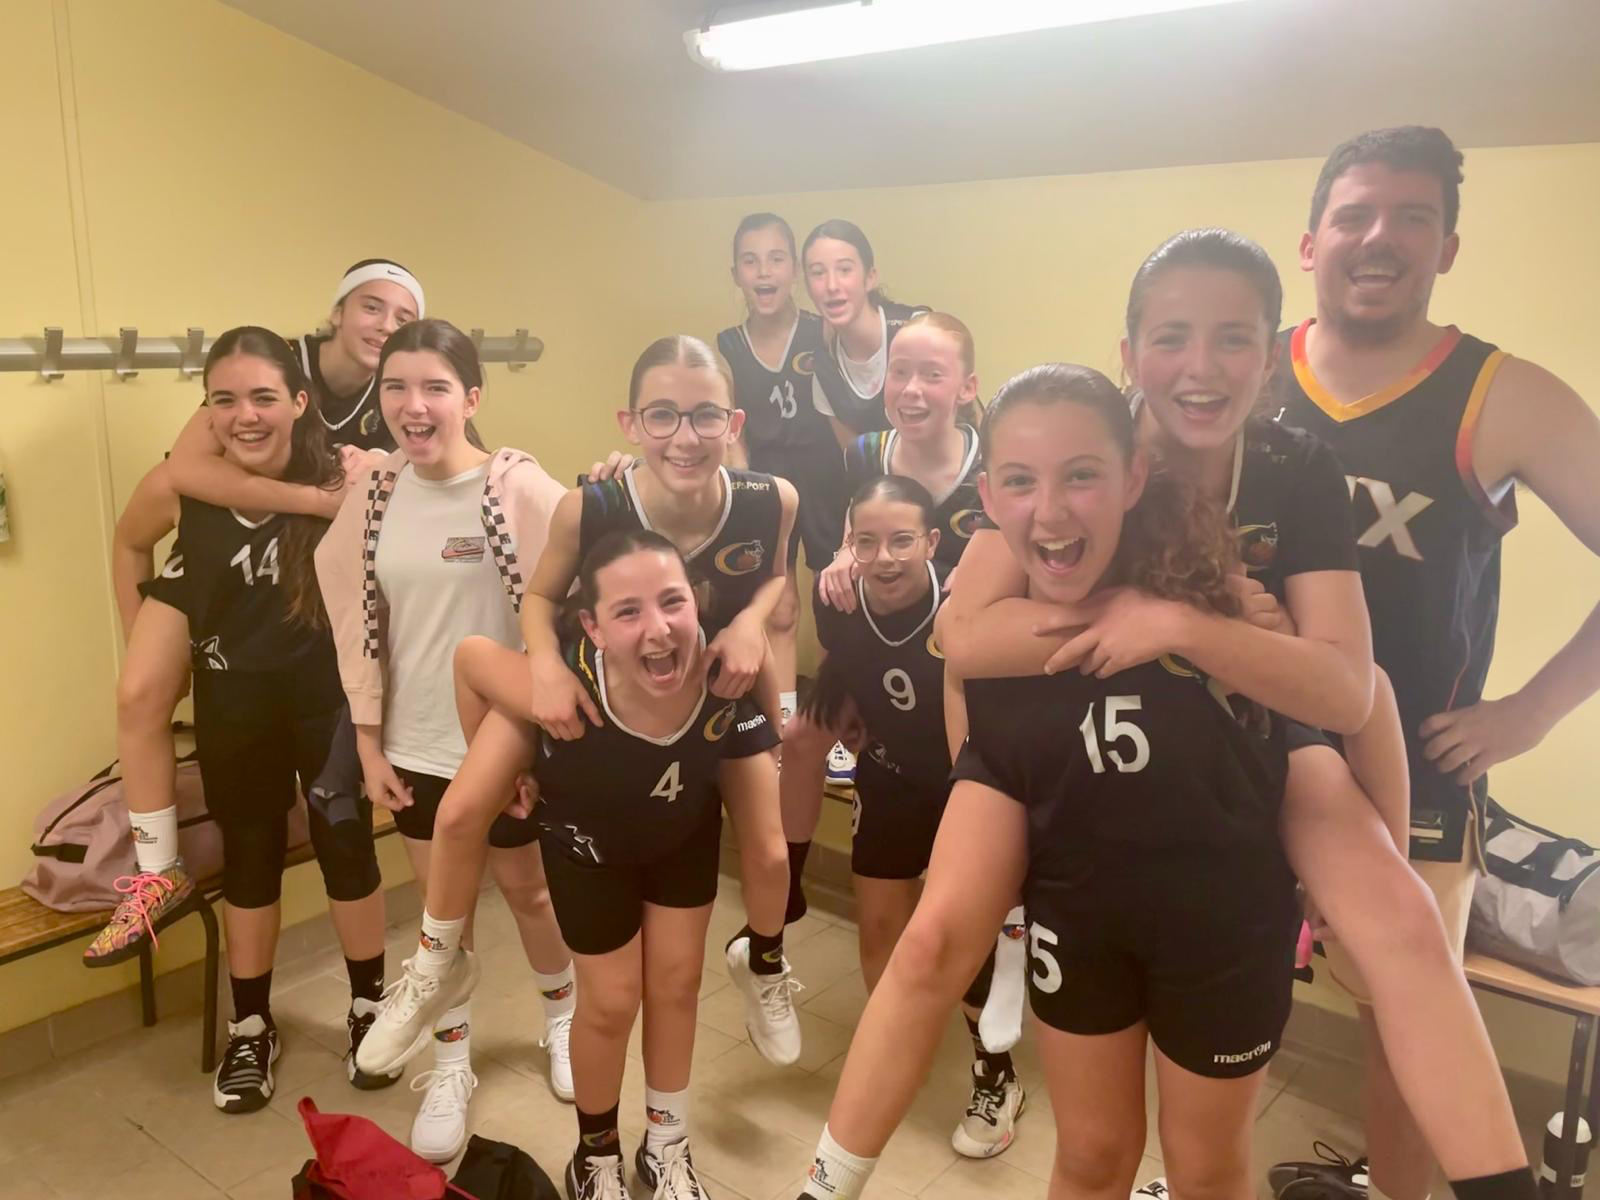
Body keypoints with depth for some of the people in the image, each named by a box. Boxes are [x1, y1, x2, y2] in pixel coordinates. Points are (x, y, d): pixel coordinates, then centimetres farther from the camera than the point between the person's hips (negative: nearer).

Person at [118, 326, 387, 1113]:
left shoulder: (339, 486, -18)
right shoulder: (186, 493, -11)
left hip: (328, 696, -2)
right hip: (233, 706, 2)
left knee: (346, 847, 10)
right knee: (248, 858, 15)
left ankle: (369, 1008, 31)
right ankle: (251, 1029, 33)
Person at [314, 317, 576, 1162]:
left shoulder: (519, 487, -17)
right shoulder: (377, 494, -3)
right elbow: (358, 621, 2)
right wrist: (368, 740, 2)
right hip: (417, 745, 3)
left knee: (526, 891, 17)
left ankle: (563, 1018, 45)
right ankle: (450, 1064, 37)